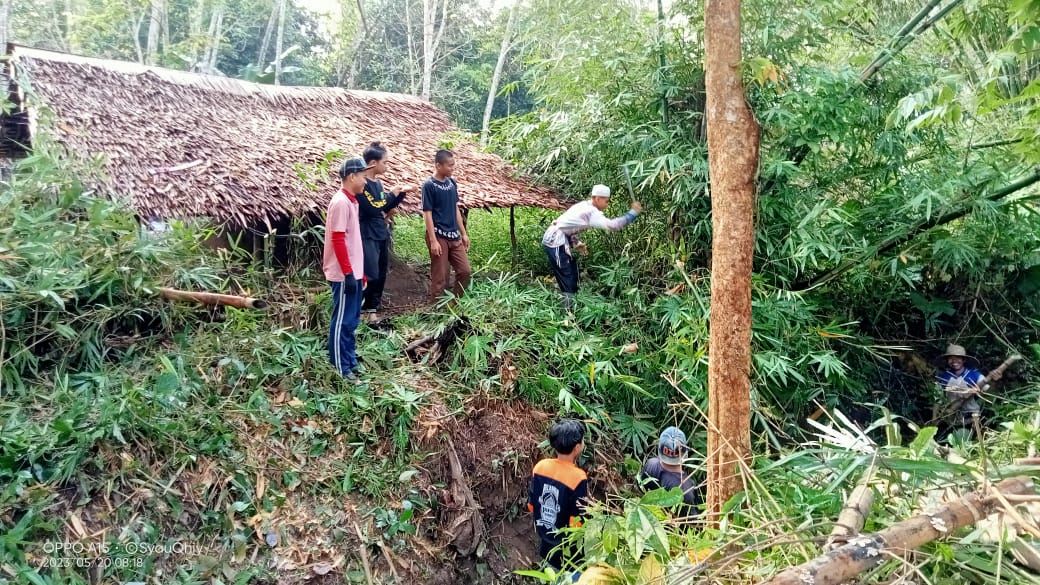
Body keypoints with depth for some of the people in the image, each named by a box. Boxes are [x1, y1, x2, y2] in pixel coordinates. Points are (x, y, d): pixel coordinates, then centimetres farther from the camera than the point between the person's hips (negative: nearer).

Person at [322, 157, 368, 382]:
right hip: (344, 275, -10)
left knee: (351, 320, 16)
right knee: (343, 321, -2)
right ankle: (340, 368, 6)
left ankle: (350, 361, 25)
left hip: (353, 272, 10)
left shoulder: (351, 201, 14)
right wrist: (348, 273, -21)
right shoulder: (341, 203, -16)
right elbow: (338, 240, -20)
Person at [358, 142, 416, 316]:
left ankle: (374, 305, 24)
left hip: (382, 234, 9)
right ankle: (362, 309, 1)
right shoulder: (362, 183, -16)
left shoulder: (377, 182, 11)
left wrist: (403, 193, 8)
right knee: (370, 275, -10)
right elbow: (372, 208, -22)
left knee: (381, 273, 13)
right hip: (368, 236, -9)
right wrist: (392, 193, -13)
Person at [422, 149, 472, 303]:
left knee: (465, 271, 7)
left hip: (454, 236, 7)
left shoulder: (452, 183, 9)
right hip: (439, 236, -7)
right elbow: (427, 214, -12)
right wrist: (433, 240, -17)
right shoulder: (429, 185, -11)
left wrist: (463, 233, 14)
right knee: (440, 278, -1)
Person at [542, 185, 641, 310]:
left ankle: (569, 308, 25)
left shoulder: (584, 206, 13)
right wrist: (633, 213, -20)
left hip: (554, 239, 10)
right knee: (567, 279, -7)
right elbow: (612, 225, -27)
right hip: (555, 242, -10)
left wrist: (576, 243, 11)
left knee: (572, 272, 17)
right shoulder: (591, 212, -17)